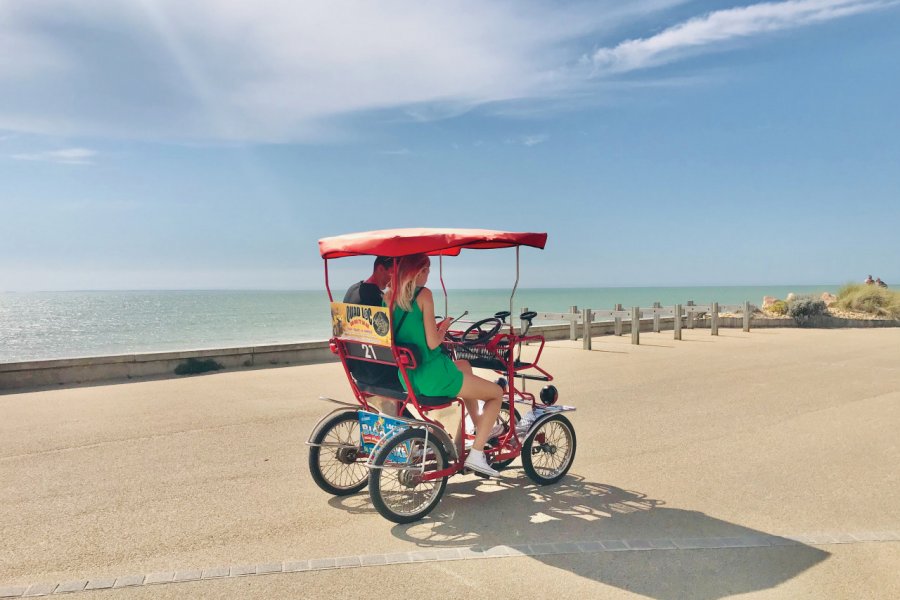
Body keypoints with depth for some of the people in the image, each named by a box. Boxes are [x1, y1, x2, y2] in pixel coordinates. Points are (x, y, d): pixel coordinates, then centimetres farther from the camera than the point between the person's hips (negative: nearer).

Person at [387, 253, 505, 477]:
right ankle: (476, 455, 5)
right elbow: (432, 343, -16)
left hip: (403, 377, 8)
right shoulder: (423, 294, -13)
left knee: (464, 365, 35)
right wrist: (444, 327, 2)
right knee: (497, 393, 10)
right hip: (430, 377, -8)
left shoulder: (389, 296, 6)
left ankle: (479, 426, 42)